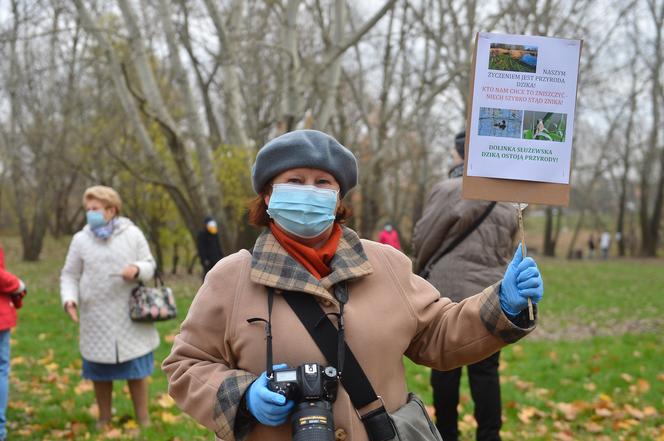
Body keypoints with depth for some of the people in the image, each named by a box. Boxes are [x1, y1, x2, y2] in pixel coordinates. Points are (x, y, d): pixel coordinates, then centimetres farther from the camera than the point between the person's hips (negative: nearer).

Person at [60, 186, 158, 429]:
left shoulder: (132, 234, -1)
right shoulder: (81, 239, 0)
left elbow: (150, 265, 3)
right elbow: (69, 275, 4)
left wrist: (137, 270, -20)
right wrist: (69, 299, -14)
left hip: (130, 318, -1)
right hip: (96, 319, 1)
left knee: (136, 370, 6)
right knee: (100, 372, 10)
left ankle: (143, 419, 21)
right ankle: (104, 419, 28)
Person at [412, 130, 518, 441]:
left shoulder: (448, 190, -9)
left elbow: (422, 241, -3)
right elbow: (507, 249, 15)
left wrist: (421, 270, 15)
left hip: (449, 294, -4)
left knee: (446, 366, 5)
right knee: (485, 370, 7)